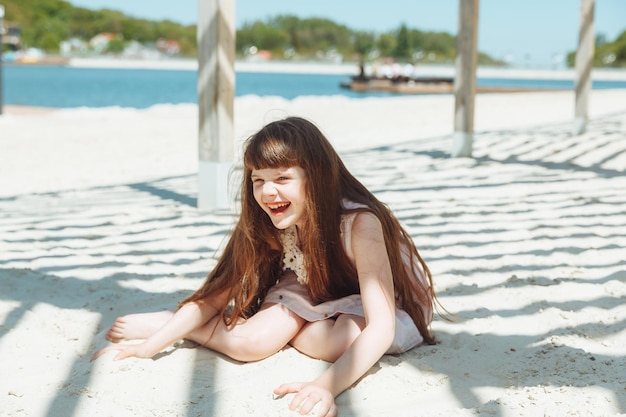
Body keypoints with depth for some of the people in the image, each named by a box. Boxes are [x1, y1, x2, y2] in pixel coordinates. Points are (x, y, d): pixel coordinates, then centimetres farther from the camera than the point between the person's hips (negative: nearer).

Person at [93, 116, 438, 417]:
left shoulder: (359, 223, -34)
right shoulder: (263, 226, -17)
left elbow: (380, 327, -43)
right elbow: (215, 295, -13)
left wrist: (328, 386, -58)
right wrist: (148, 347, -24)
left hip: (394, 307, -3)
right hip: (317, 300, 3)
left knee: (329, 342, -35)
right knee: (252, 341, -29)